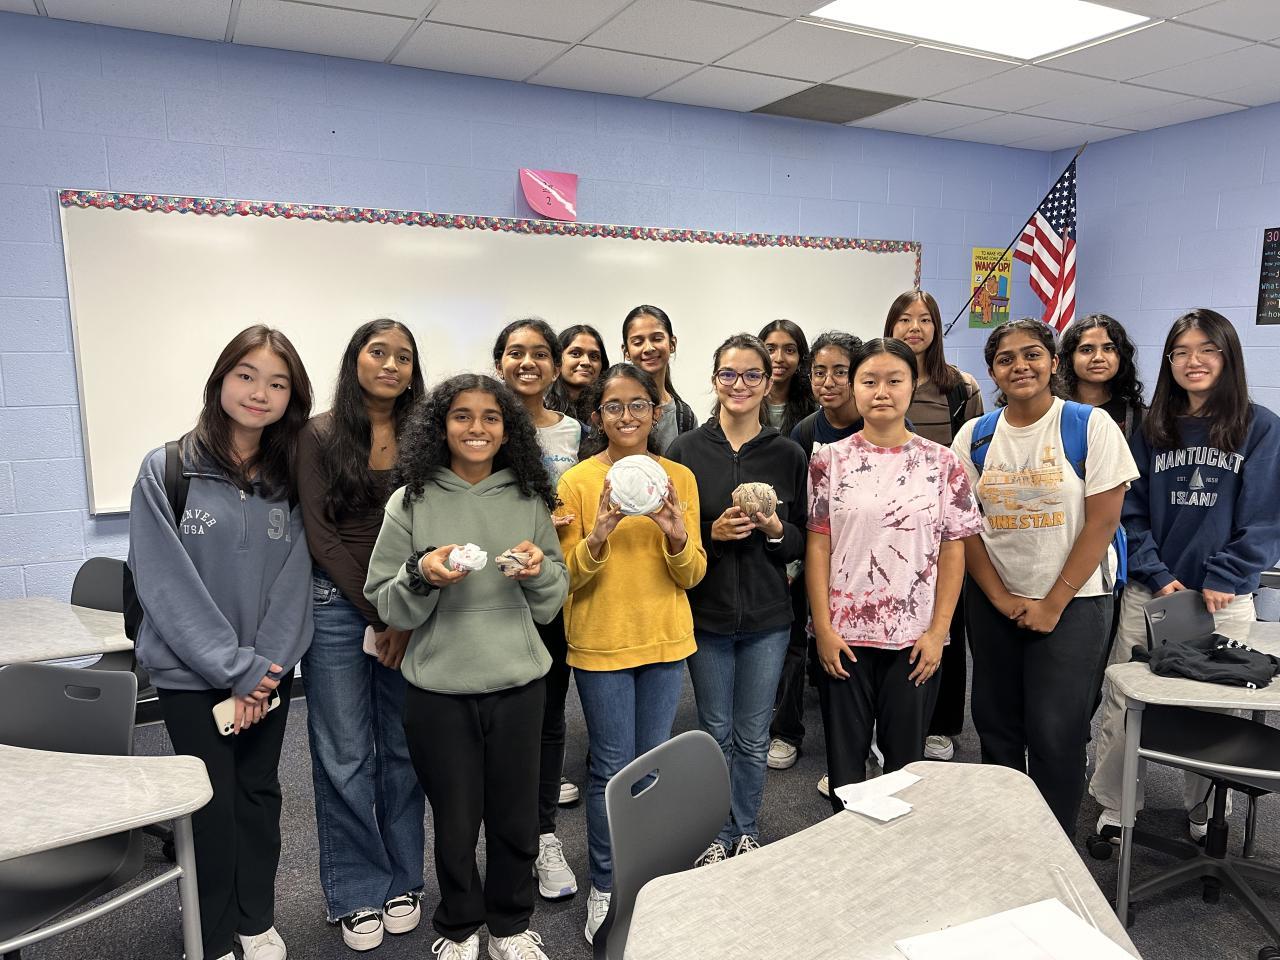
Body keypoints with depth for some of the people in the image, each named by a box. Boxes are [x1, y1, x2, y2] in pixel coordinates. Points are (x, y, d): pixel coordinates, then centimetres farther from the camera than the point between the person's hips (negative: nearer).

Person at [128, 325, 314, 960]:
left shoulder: (289, 480, -1)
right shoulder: (166, 470, -11)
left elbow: (293, 577, -2)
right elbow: (165, 583, -15)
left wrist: (267, 667, -12)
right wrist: (236, 671, -17)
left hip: (268, 672, 3)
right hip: (191, 672, -3)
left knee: (260, 793, 15)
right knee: (212, 803, 7)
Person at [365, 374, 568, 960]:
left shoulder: (529, 499, 2)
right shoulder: (411, 501, -4)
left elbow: (550, 605, 8)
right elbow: (386, 606, -1)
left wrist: (541, 571, -13)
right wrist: (422, 575, -20)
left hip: (518, 681, 2)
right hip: (439, 686, -1)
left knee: (516, 815, 13)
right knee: (454, 818, 12)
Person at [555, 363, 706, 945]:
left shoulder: (679, 478, 1)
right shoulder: (577, 482, -6)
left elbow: (693, 575, 1)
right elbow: (567, 576, -6)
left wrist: (677, 536, -20)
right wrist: (598, 537, -25)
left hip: (666, 640, 3)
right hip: (600, 644, -2)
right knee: (612, 769, 5)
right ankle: (605, 886, 26)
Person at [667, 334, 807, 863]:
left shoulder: (788, 454, 0)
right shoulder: (686, 449, -4)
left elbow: (803, 540, 5)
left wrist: (775, 529, -16)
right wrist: (712, 532, -17)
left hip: (766, 617, 1)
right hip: (706, 613, -1)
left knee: (753, 738, 12)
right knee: (716, 732, 13)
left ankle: (747, 830, 33)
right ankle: (718, 833, 32)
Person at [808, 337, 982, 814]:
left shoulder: (942, 463, 1)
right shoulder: (829, 460, -1)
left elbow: (953, 551, 0)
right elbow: (817, 547, -2)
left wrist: (937, 632, -5)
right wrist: (823, 629, -7)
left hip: (915, 637, 1)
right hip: (844, 636, 0)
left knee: (906, 756, 12)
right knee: (845, 756, 11)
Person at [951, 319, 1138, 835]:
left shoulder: (1092, 427, -7)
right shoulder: (974, 436, 2)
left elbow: (1102, 522, -10)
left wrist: (1053, 604, -11)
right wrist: (1001, 599, -6)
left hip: (1072, 600, -3)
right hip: (993, 601, 3)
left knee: (1055, 731, -3)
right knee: (995, 723, 10)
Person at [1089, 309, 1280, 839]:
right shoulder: (1151, 431, 7)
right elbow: (1132, 514, 4)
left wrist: (1224, 580, -11)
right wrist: (1158, 576, -6)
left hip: (1223, 599, -2)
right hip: (1148, 594, 2)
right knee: (1121, 705, 3)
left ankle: (1205, 813, 28)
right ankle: (1112, 808, 18)